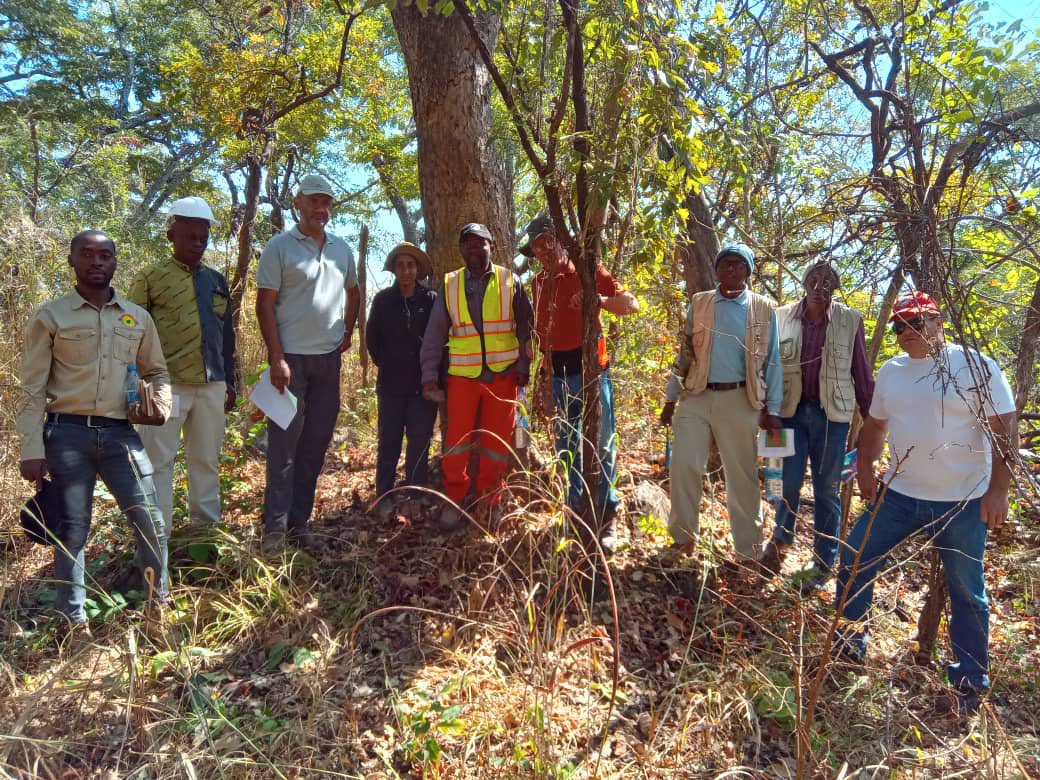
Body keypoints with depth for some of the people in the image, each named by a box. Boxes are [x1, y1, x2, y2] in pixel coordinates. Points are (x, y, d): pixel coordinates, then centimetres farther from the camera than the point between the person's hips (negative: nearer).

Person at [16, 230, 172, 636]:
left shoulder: (138, 317, 11)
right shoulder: (49, 316, 1)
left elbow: (157, 373, 20)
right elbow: (32, 389, 0)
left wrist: (161, 407, -2)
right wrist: (32, 450, -5)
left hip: (120, 433, 2)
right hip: (67, 434, -2)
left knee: (150, 520, -2)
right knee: (72, 528, 6)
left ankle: (158, 605, 18)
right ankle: (74, 620, 20)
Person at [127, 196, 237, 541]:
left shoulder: (216, 280, 14)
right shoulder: (150, 277, 0)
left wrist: (230, 381, 17)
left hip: (212, 385, 5)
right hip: (166, 384, -4)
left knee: (207, 460, 12)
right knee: (159, 461, 1)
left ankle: (207, 527, 25)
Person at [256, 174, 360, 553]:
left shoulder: (341, 248, 12)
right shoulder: (279, 247, -4)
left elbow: (353, 292, 27)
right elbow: (265, 305, -7)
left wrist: (349, 331, 13)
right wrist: (277, 358, -14)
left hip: (328, 357, 5)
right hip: (291, 357, -5)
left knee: (315, 443, 9)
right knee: (283, 443, -2)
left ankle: (299, 523, 19)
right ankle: (275, 527, 7)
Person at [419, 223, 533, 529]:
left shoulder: (509, 282, 1)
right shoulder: (450, 285, 3)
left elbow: (525, 326, 4)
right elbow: (435, 333, 3)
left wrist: (523, 365, -2)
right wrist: (429, 375, -2)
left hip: (502, 375, 0)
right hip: (462, 375, 1)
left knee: (496, 442, 6)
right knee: (456, 441, 0)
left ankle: (490, 498, 22)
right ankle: (456, 497, 17)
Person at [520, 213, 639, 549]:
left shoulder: (587, 271, -3)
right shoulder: (539, 282, 12)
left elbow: (631, 303, -8)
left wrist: (597, 299, -24)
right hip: (559, 375, 6)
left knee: (602, 443, -2)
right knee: (566, 445, 12)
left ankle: (606, 516, 6)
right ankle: (577, 506, 26)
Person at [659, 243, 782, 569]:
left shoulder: (764, 309, 4)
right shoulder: (699, 304, 8)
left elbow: (772, 361, 4)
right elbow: (684, 353, 10)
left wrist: (772, 409, -1)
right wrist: (670, 398, 7)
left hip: (739, 401, -1)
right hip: (697, 397, 1)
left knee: (743, 478, 5)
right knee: (684, 464, -8)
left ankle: (749, 552, 18)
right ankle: (684, 537, 11)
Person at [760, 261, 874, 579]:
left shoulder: (850, 320, 1)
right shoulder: (783, 317, 2)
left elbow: (861, 372, 4)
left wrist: (871, 416, 4)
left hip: (832, 414, 0)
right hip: (792, 410, 0)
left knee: (827, 490, 7)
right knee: (789, 482, 4)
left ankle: (824, 562, 20)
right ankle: (780, 539, 32)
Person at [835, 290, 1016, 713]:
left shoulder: (975, 366, -9)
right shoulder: (890, 370, 7)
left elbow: (1004, 429, -10)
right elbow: (875, 424, 17)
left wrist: (998, 489, -16)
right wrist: (865, 467, 6)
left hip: (962, 504, -4)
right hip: (899, 495, 5)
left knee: (967, 591, 7)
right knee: (855, 557, 4)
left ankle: (971, 679, 24)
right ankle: (850, 640, 22)